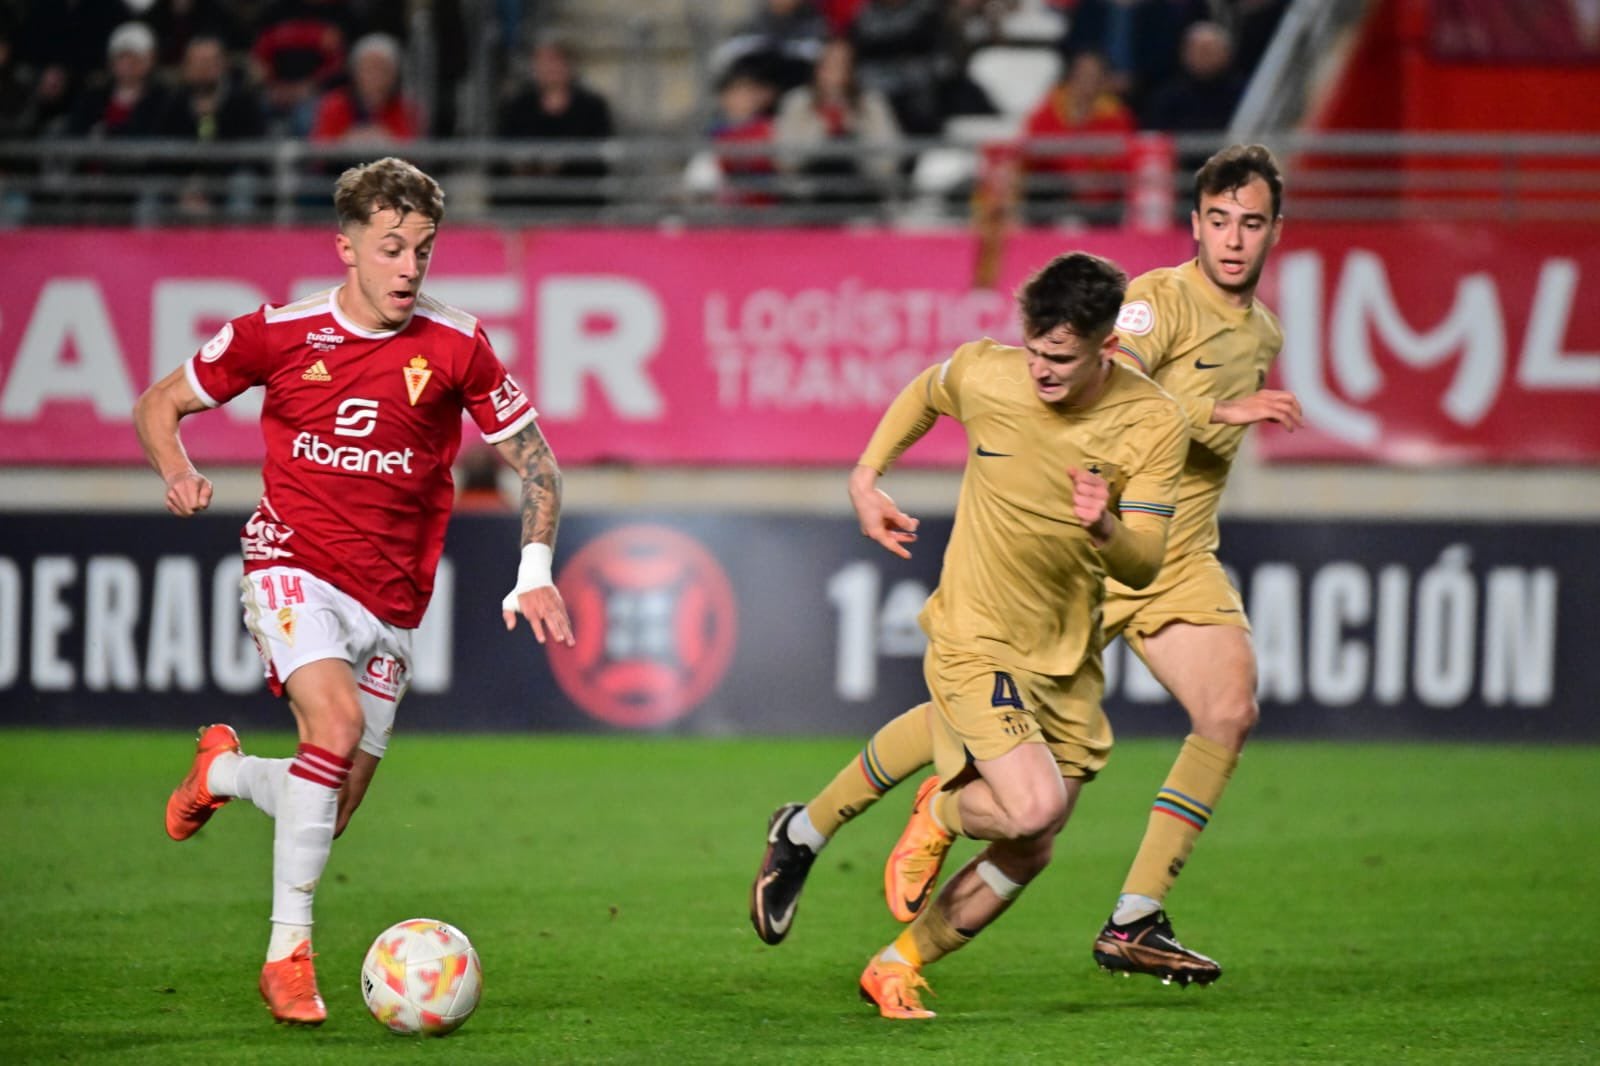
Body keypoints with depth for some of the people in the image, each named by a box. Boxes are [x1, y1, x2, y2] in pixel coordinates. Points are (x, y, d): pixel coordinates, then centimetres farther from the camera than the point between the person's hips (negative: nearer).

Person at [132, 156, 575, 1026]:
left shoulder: (455, 348, -3)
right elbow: (160, 404, 8)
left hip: (390, 605, 3)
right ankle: (287, 952, -23)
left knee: (328, 815, 3)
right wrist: (178, 475, -12)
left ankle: (223, 771, 38)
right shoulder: (278, 333, -5)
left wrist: (535, 574, -6)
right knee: (337, 722, -31)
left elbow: (534, 459, 7)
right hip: (293, 571, -3)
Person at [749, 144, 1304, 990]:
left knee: (1231, 708, -16)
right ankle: (807, 833, 18)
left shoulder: (1264, 336, 13)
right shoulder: (1160, 300, -12)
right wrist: (1220, 412, -34)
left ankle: (1134, 924, -13)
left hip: (1179, 561, 6)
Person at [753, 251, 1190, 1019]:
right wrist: (866, 476, 9)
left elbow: (1143, 566, -16)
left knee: (1028, 853, 7)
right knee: (1034, 806, -24)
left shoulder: (1153, 424, -13)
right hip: (975, 640, -3)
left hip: (1067, 658, 3)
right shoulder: (983, 374, -14)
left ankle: (896, 969, 27)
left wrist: (1105, 528, -37)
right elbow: (924, 394, 13)